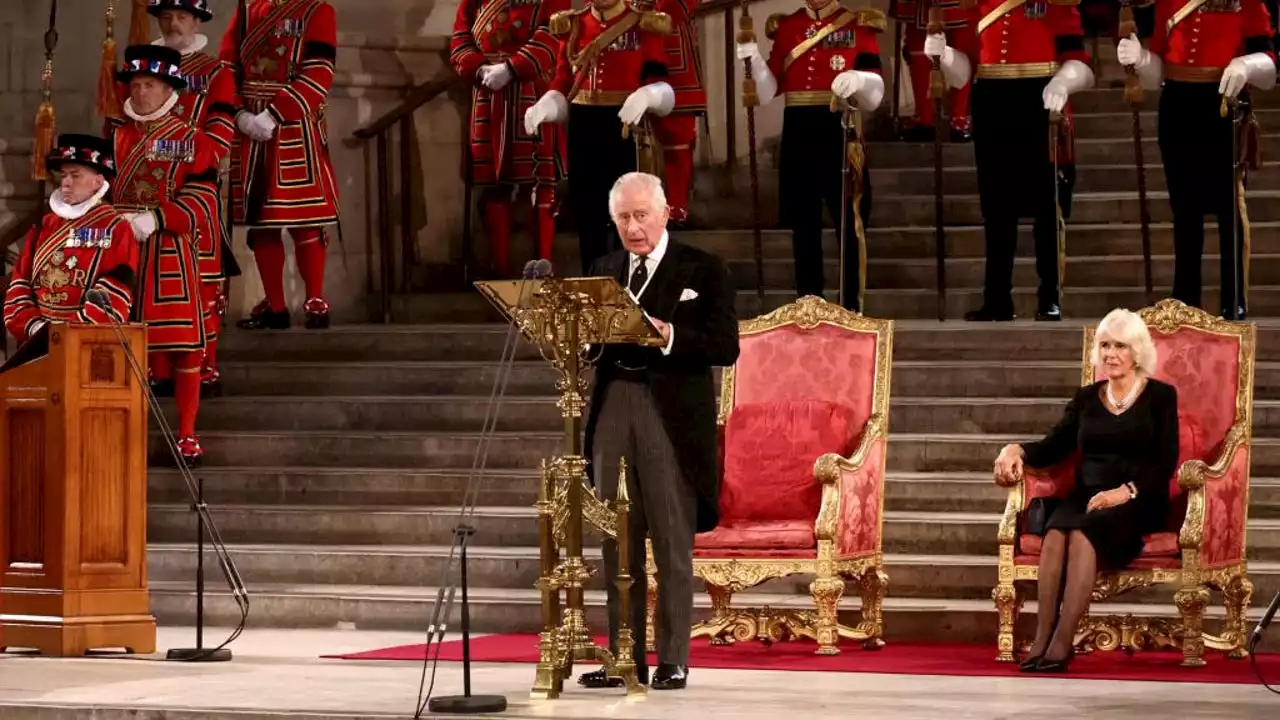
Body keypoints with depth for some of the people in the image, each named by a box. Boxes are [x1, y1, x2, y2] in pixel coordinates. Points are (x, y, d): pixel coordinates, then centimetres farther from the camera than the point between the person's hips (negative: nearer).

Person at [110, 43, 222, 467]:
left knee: (185, 348, -3)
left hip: (173, 257, -2)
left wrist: (154, 219, -18)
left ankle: (187, 436, 5)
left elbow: (202, 202, -7)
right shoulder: (115, 140, 11)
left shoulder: (193, 142, 2)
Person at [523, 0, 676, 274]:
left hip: (626, 131, -3)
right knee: (586, 217, 8)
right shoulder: (572, 25, 8)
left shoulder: (645, 26, -2)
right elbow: (562, 85, 9)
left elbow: (661, 86, -7)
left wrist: (645, 97, -30)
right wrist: (542, 108, -11)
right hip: (582, 132, 3)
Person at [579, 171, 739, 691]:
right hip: (613, 410, 5)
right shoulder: (604, 271, 16)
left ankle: (673, 660, 0)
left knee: (672, 541, -3)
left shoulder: (704, 271, 1)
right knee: (618, 542, 5)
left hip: (672, 417, -5)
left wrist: (668, 335, -20)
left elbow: (725, 347, -7)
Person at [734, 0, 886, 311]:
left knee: (849, 225, -1)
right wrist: (753, 60, -9)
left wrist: (857, 81, -26)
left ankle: (852, 308, 3)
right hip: (798, 134, 3)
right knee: (803, 224, 6)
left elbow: (873, 95, -4)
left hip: (841, 130, -3)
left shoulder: (858, 25, 2)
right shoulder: (785, 27, 11)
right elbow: (770, 91, 8)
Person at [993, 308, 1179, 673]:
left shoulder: (1160, 396, 8)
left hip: (1138, 503, -4)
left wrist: (1126, 491, -18)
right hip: (1086, 496, 4)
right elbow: (1052, 448, 11)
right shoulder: (1086, 398, 20)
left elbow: (1166, 463, -2)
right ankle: (1041, 639, -41)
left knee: (1083, 533, -36)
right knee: (1056, 532, -33)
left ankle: (1062, 643, -43)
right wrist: (1017, 450, -11)